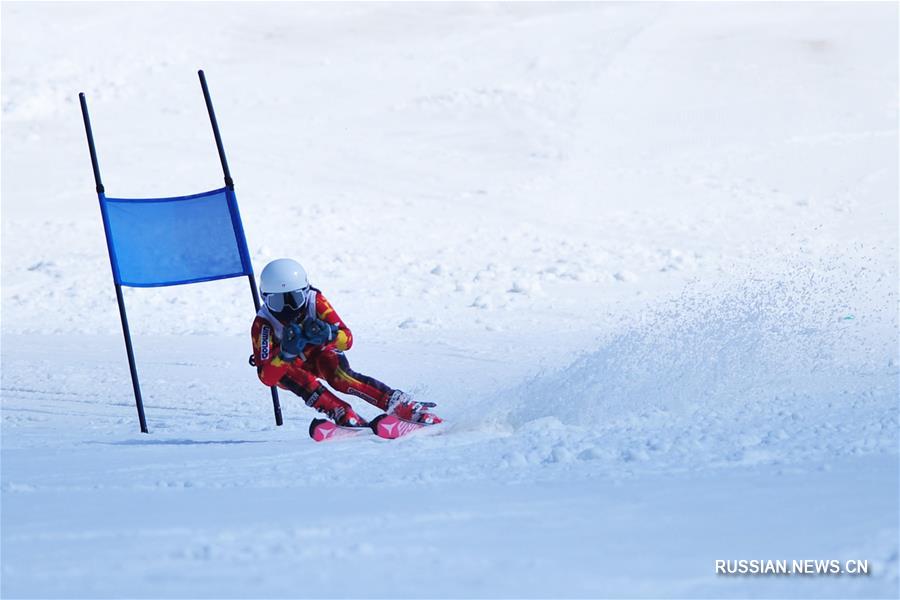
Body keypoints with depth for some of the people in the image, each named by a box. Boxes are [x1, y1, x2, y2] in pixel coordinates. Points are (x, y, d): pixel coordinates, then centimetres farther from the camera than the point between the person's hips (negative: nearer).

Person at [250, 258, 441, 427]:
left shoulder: (315, 301, -27)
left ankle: (405, 407, -33)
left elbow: (347, 340, -29)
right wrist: (286, 353, -57)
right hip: (284, 369, 0)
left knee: (341, 377, -31)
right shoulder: (263, 324, -32)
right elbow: (267, 378, -38)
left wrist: (328, 334, -52)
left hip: (318, 352, 0)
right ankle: (344, 416, -36)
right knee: (302, 380, -36)